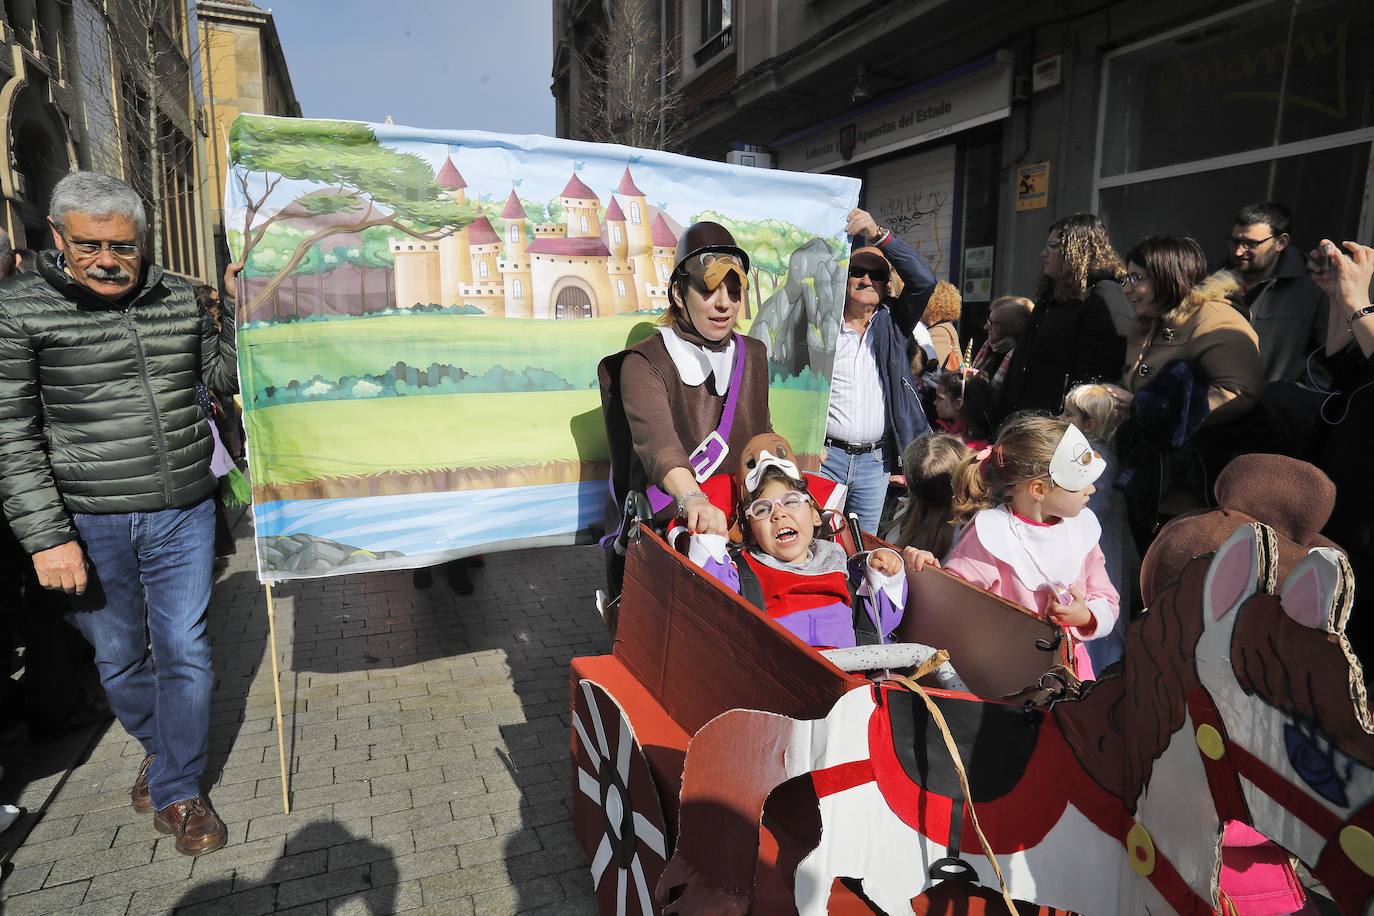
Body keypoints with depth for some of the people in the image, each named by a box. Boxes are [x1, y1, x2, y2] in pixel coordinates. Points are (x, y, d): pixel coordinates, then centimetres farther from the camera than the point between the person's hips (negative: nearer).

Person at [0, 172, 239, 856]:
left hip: (182, 514, 2)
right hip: (87, 522, -1)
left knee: (183, 650, 6)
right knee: (117, 656, 15)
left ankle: (175, 789, 22)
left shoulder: (179, 298, 3)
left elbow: (223, 375, 13)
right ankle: (158, 745, 43)